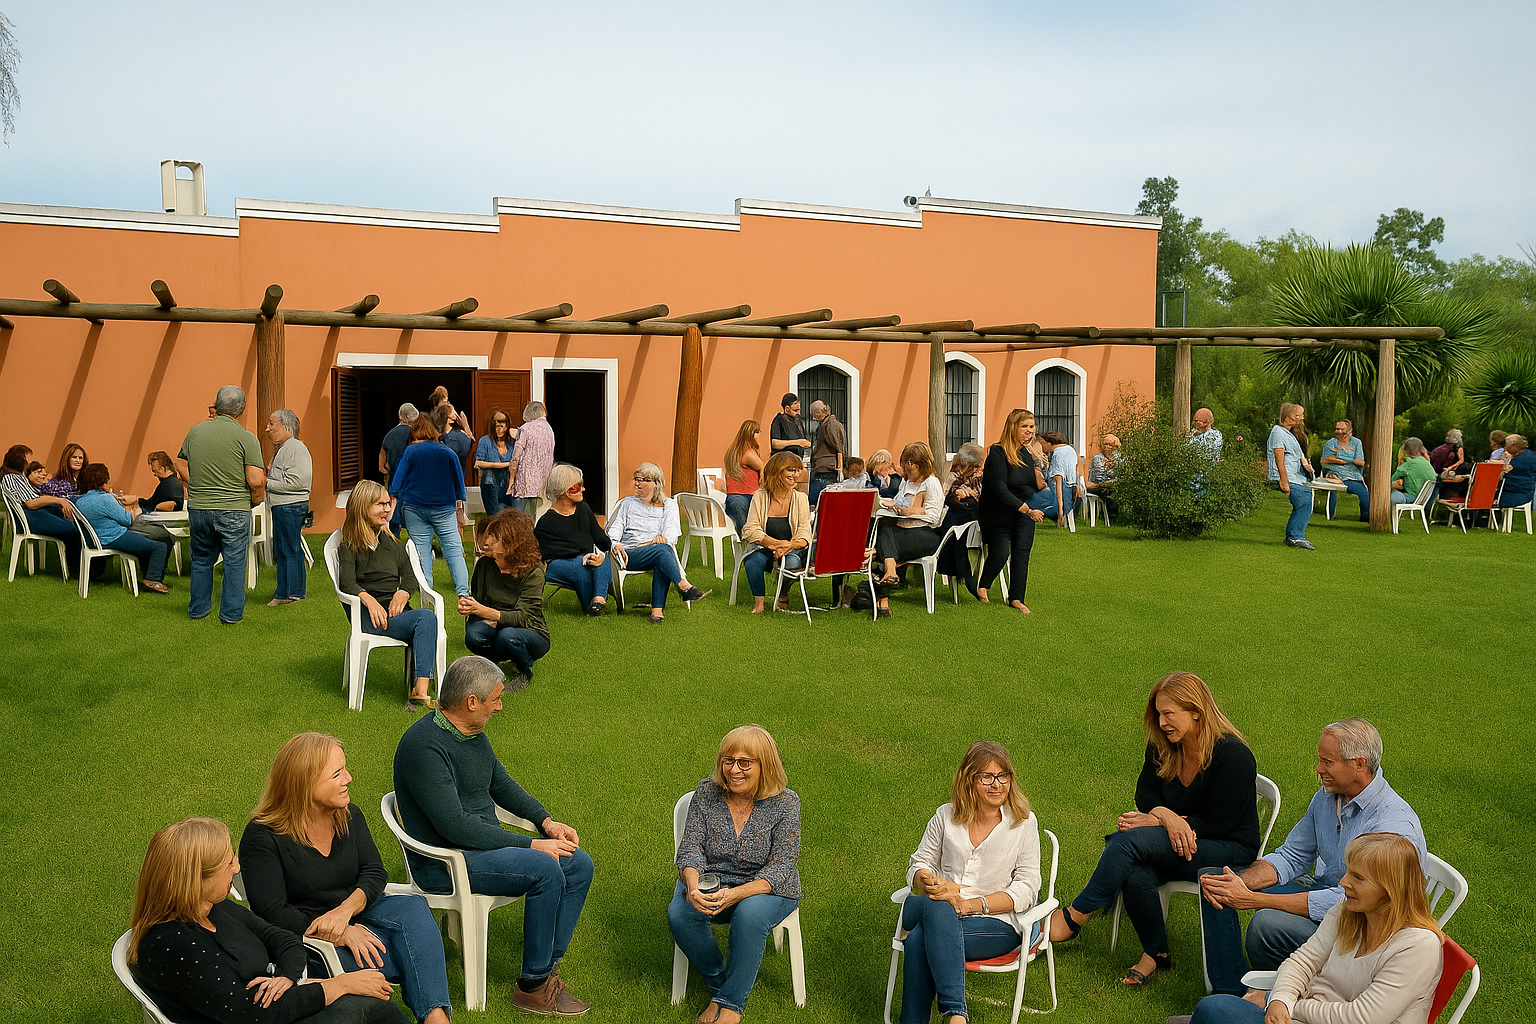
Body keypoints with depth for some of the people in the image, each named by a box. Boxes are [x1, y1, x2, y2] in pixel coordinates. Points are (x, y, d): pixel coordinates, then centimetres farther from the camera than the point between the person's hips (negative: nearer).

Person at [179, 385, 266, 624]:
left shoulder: (195, 432, 3)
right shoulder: (246, 438, -10)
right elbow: (256, 481, -16)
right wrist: (256, 499, 3)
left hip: (198, 508, 4)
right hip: (234, 511, -4)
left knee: (201, 559, 18)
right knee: (234, 562, 6)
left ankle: (198, 609, 28)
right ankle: (231, 613, 10)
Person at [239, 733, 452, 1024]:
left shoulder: (349, 816, 5)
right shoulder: (262, 837, -13)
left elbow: (375, 872, -1)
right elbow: (272, 913, -18)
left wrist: (345, 911, -24)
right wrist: (341, 934, -26)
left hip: (356, 916, 6)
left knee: (413, 908, -28)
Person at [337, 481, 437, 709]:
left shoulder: (389, 540, 24)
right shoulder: (349, 544, 7)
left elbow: (409, 576, 18)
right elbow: (347, 584, -7)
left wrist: (403, 593, -6)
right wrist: (369, 599, -28)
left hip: (396, 609, 5)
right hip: (369, 614, -4)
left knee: (425, 621, -34)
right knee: (427, 617, -33)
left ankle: (419, 691, -42)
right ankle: (419, 690, -39)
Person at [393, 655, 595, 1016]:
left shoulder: (472, 733, 8)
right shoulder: (425, 745, -22)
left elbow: (502, 784, 22)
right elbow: (454, 826, -26)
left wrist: (546, 821, 6)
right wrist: (530, 845, -23)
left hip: (485, 845, 9)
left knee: (579, 864, -4)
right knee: (545, 870, -27)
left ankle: (547, 968, -1)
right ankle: (532, 986, -13)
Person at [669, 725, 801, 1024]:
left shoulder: (785, 803, -13)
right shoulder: (707, 792, -5)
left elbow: (781, 868, -17)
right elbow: (690, 847, -5)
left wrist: (735, 894, -33)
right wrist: (694, 887, -28)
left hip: (766, 888, -3)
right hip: (711, 881, 3)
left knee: (749, 914, -36)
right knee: (679, 914, -27)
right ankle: (718, 984, -1)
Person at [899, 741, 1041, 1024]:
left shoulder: (1024, 822, 3)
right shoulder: (946, 816, 10)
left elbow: (1026, 889, -2)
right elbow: (918, 865, 12)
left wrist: (971, 905, -13)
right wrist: (931, 883, -12)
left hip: (997, 925, -3)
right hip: (943, 913, 3)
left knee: (919, 940, -31)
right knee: (936, 907, -36)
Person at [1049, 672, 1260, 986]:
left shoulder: (1233, 754, -17)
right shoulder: (1162, 748, 3)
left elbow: (1217, 822, -17)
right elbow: (1146, 799, 4)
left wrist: (1151, 823, -20)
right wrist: (1167, 817, -21)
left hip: (1230, 852, -6)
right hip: (1175, 845, 6)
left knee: (1130, 841, -29)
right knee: (1134, 873, -30)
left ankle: (1073, 917, -18)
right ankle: (1155, 954, -8)